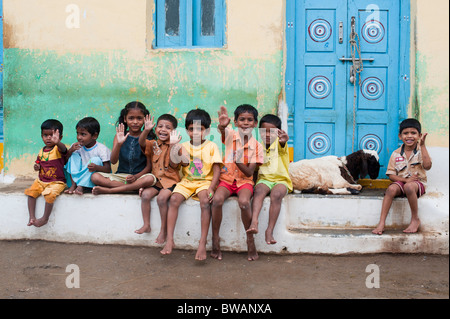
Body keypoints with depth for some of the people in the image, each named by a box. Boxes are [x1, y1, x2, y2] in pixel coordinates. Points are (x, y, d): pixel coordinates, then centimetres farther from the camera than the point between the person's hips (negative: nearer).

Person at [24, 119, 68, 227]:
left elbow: (63, 149, -38)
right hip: (41, 181, 7)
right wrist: (37, 167, -3)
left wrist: (57, 142, -61)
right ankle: (32, 217, -5)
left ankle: (45, 218, -12)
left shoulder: (58, 149, -11)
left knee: (49, 194, -29)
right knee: (31, 192, -13)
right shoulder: (42, 151, 8)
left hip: (56, 182, -7)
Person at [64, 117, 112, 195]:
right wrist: (70, 150, -19)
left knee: (96, 159, -27)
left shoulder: (102, 149, -14)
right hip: (81, 176, 5)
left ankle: (81, 186, -28)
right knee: (74, 155, -8)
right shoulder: (78, 147, 2)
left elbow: (108, 169, -19)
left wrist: (96, 167, -39)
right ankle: (73, 184, -21)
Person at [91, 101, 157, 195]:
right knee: (95, 176, -19)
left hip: (140, 176, -2)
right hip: (120, 175, 2)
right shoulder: (120, 136, 4)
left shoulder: (148, 139, -1)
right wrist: (119, 144, -23)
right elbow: (113, 161, -6)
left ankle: (108, 190, -26)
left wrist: (136, 177, -20)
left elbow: (149, 165, -3)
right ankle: (136, 187, -24)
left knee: (150, 179, -35)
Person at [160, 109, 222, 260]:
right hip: (187, 181, 3)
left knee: (205, 201, -32)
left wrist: (211, 188, -17)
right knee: (174, 199, -24)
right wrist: (181, 157, -17)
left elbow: (217, 169, -3)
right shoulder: (184, 146, 10)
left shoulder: (211, 146, 2)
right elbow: (184, 165, 5)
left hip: (205, 181, -3)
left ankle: (202, 243, -29)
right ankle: (170, 240, -22)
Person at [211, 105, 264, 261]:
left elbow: (249, 172, -7)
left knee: (244, 202, -31)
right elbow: (222, 130, -27)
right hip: (227, 178, 1)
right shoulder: (230, 136, 0)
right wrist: (222, 125, -52)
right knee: (217, 199, -29)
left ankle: (250, 240, -10)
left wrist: (238, 160, -25)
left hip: (244, 181, 0)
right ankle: (215, 240, -14)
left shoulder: (256, 146, -1)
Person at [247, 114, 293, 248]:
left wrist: (284, 140, -51)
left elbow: (282, 144, -29)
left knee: (276, 195, -33)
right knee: (259, 190, -32)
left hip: (281, 180, -3)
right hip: (264, 179, 3)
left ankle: (270, 230, -31)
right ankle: (254, 222, -47)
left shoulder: (278, 144, -1)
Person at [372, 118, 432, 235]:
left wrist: (422, 146, -21)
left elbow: (427, 166, -20)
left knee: (409, 187, -37)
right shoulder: (396, 154, 4)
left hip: (418, 183, -2)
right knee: (391, 189, -31)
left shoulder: (421, 151, 0)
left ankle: (415, 219, -17)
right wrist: (405, 179, -15)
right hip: (401, 181, 2)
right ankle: (381, 223, -30)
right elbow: (391, 175, 2)